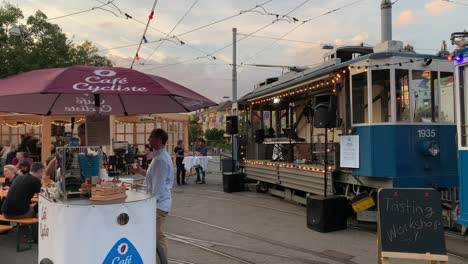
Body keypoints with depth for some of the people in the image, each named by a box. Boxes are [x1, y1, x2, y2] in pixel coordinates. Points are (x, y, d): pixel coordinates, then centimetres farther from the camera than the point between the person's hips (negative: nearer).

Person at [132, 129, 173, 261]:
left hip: (159, 204, -10)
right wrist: (142, 172, 16)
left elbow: (158, 185, -22)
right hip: (158, 202, 10)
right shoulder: (160, 156, 10)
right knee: (157, 236, 19)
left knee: (158, 237, -1)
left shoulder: (161, 159, -21)